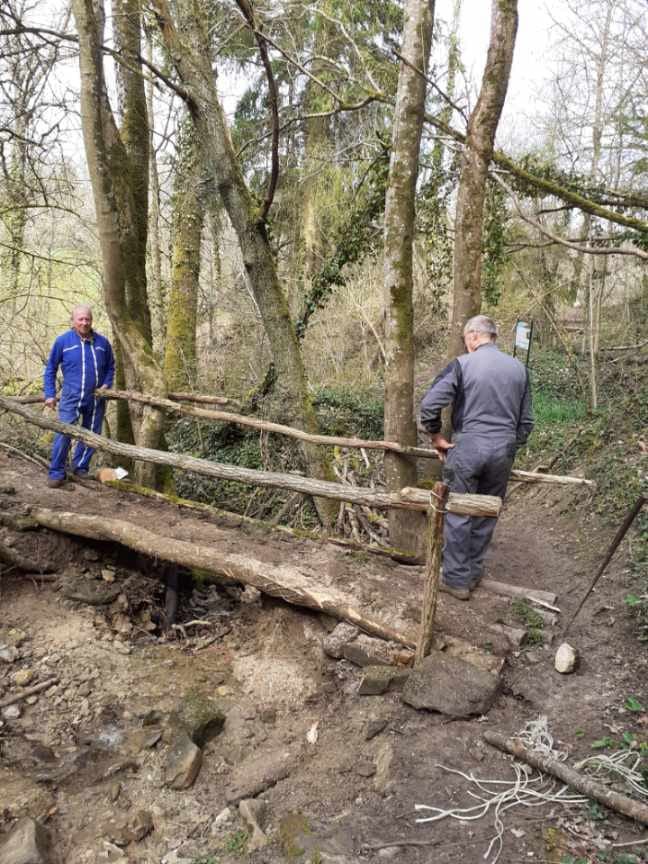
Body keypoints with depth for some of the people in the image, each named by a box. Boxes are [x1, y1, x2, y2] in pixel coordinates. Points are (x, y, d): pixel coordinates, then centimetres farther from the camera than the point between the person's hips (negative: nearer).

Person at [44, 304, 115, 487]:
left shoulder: (102, 342, 3)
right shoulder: (63, 340, -3)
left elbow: (110, 367, 16)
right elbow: (50, 369, 4)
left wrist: (106, 384, 0)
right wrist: (50, 394, -1)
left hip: (96, 399, 3)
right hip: (71, 398, -3)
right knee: (63, 434, -11)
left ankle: (81, 468, 26)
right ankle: (56, 473, 0)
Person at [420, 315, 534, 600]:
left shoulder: (462, 364, -6)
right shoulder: (518, 368, 9)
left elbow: (429, 403, -13)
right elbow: (526, 421, 13)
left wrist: (436, 437, 0)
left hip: (467, 448, -5)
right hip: (504, 451, 5)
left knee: (458, 514, 6)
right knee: (486, 513, 16)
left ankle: (457, 579, 14)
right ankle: (473, 573, 28)